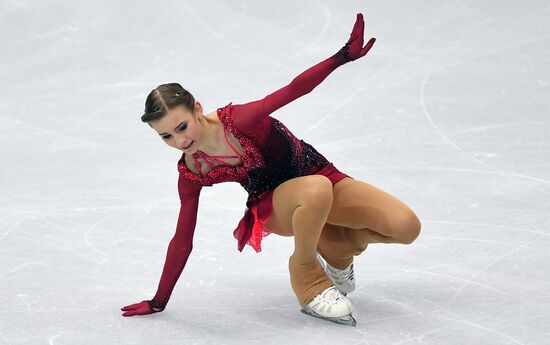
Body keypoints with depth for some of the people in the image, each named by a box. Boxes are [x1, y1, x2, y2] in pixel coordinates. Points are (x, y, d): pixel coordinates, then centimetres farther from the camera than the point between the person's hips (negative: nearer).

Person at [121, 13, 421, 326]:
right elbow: (182, 241, -3)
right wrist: (159, 301, 1)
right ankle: (308, 279, -15)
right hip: (275, 206, -1)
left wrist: (343, 56, -42)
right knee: (316, 191, -41)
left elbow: (294, 89, -28)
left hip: (318, 173, 1)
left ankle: (337, 250, 13)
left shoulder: (236, 120, -24)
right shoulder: (192, 175, -14)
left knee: (406, 227, -18)